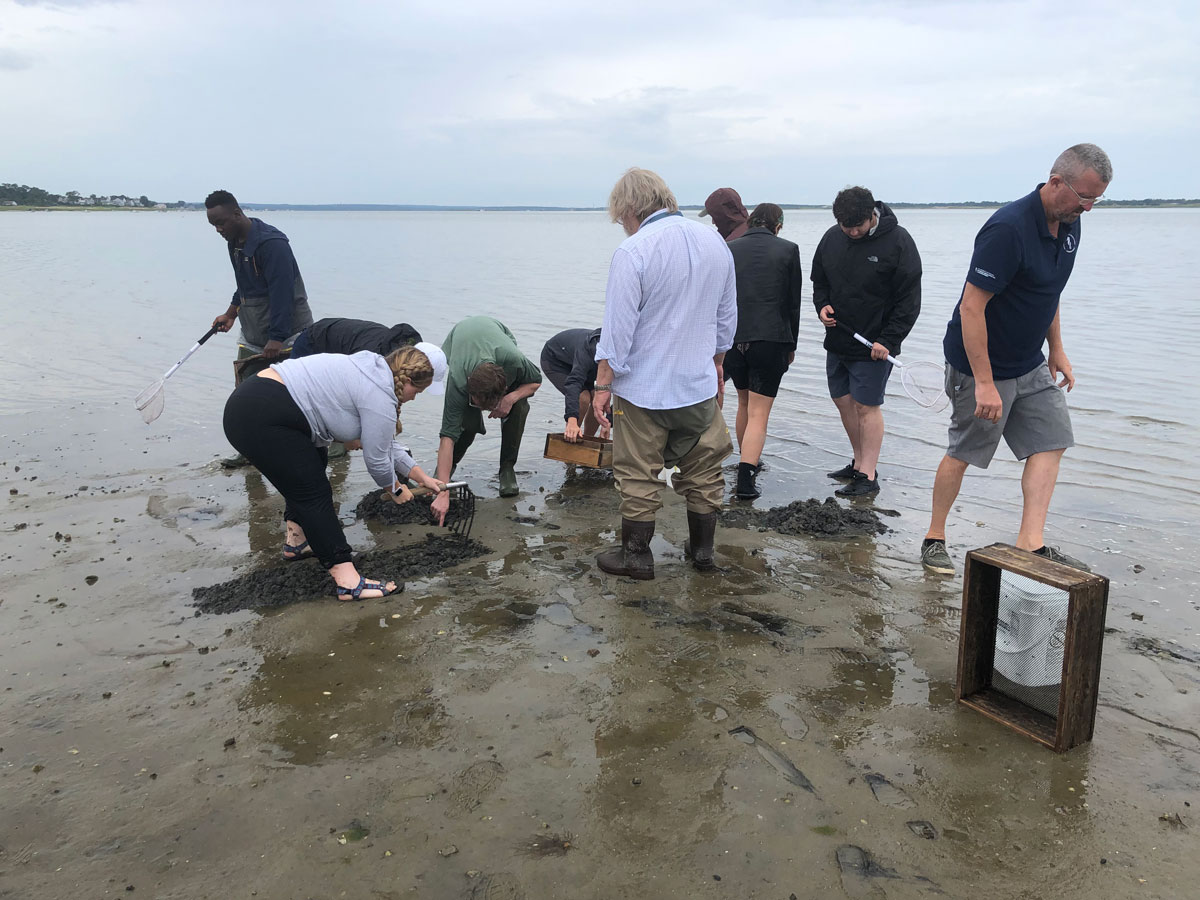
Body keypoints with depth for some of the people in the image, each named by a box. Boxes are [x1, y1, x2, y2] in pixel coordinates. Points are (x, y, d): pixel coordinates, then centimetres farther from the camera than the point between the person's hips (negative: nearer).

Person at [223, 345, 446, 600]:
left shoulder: (372, 373, 20)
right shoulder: (380, 396, -10)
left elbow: (384, 442, 26)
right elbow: (376, 459, -3)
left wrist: (421, 477, 29)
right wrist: (396, 489, 15)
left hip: (249, 401, 11)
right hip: (261, 421, -10)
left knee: (309, 469, 25)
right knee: (315, 494, -6)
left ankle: (296, 541, 30)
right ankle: (348, 582, -5)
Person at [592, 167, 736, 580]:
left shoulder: (632, 252, -17)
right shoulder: (715, 242, 4)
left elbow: (617, 328, -16)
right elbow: (727, 316, 14)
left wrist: (603, 384, -8)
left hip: (644, 389, -6)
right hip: (700, 384, 6)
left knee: (639, 477, 8)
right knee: (703, 471, 17)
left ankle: (636, 555, 19)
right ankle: (703, 549, 28)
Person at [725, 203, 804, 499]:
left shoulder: (729, 249, 6)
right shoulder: (788, 250, 0)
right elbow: (793, 303, 3)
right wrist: (791, 345, 13)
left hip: (733, 339, 3)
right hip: (771, 340, -3)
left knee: (744, 403, 23)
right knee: (759, 413, -1)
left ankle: (749, 462, 37)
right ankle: (745, 479, -10)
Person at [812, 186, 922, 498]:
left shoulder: (898, 242, -12)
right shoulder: (831, 238, 3)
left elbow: (909, 299, -11)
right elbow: (819, 279, 18)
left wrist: (888, 340, -17)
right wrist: (822, 305, -3)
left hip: (874, 346, -6)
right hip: (837, 339, 6)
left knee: (867, 405, -5)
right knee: (844, 401, 11)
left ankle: (868, 476, 1)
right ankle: (860, 462, 25)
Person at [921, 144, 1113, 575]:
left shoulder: (1068, 224, 3)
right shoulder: (1008, 229, -26)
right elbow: (971, 308, -27)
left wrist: (1057, 349, 17)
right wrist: (984, 382, -27)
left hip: (1030, 363, 8)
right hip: (981, 364, -8)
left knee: (1051, 441, 1)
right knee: (963, 453, 3)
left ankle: (1030, 541, 4)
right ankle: (934, 539, 19)